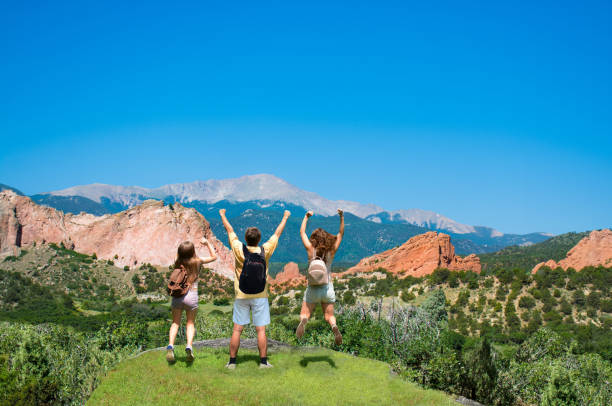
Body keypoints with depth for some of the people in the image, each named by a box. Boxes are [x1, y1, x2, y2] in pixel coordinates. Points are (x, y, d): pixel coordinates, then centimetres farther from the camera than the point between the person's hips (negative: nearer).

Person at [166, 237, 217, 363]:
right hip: (191, 295, -1)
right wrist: (207, 243, 14)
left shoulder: (177, 263, 0)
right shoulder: (197, 261, -3)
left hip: (177, 295, 1)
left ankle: (170, 345, -8)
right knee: (190, 323, 13)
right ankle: (189, 346, -7)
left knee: (175, 322, 13)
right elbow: (214, 256, 12)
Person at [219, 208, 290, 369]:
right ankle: (263, 361, 4)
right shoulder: (265, 251, -8)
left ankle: (232, 362, 9)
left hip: (241, 296, 0)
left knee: (237, 330, 5)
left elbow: (230, 230, 5)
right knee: (261, 330, 2)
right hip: (260, 297, 0)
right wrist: (285, 217, 21)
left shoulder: (239, 250, -10)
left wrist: (223, 215, 20)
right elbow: (277, 233, 7)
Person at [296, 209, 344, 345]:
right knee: (329, 316, 13)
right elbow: (340, 234, 4)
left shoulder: (311, 250, -8)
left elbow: (302, 232, 3)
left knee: (305, 314, 10)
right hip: (328, 288, 1)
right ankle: (334, 327, -22)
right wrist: (342, 217, 1)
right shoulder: (331, 251, -4)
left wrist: (306, 217, 10)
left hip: (313, 289, -1)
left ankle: (303, 321, -27)